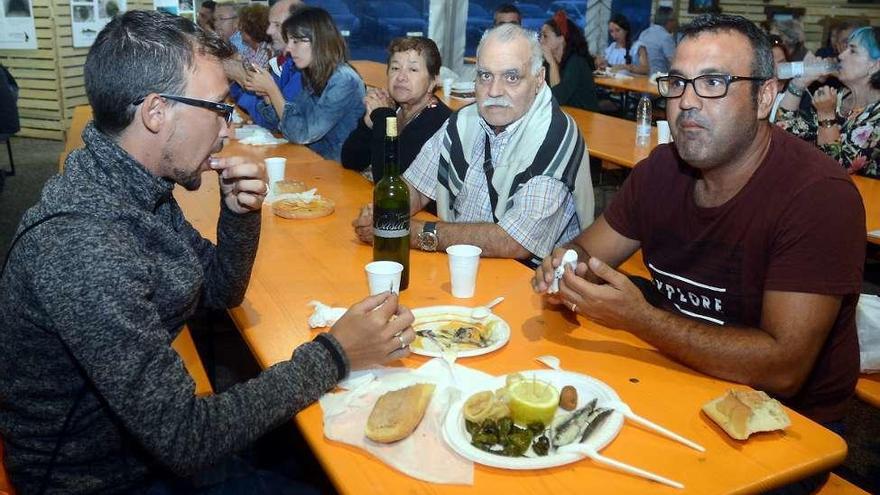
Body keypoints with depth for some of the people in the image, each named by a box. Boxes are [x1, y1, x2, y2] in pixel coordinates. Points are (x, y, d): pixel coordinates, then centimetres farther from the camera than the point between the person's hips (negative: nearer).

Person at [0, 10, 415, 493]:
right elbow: (185, 440, -31)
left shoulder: (142, 187, -6)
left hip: (152, 436, 7)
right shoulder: (79, 242, -33)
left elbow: (219, 291, 9)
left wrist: (241, 214, -11)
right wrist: (333, 355, -24)